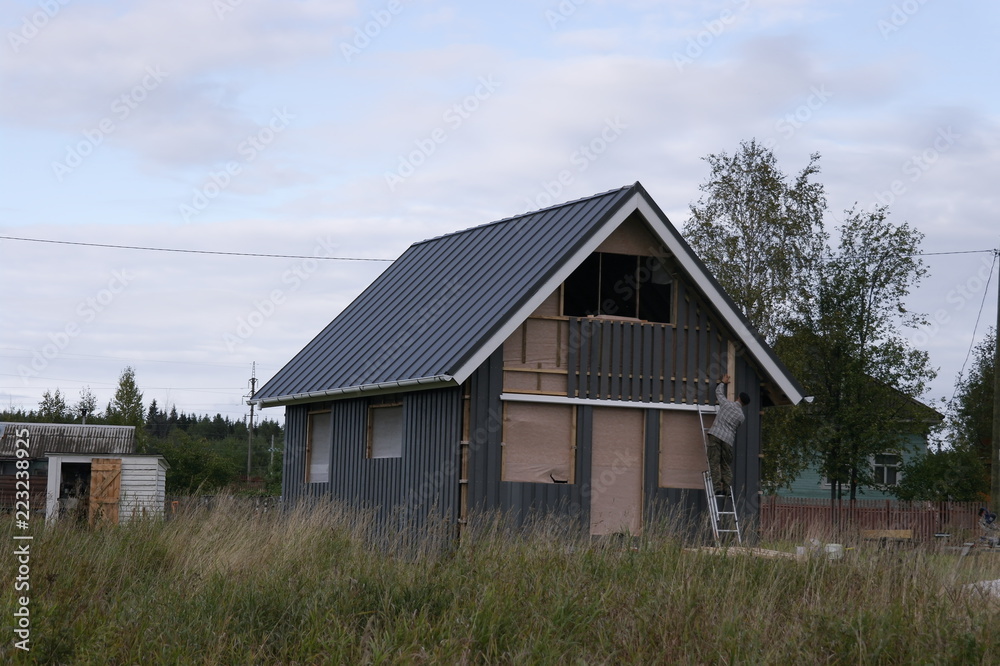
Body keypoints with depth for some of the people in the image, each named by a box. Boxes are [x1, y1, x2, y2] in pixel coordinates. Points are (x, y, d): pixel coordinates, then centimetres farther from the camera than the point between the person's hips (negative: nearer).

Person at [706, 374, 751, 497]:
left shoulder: (727, 403, 5)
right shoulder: (741, 416, 10)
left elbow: (718, 392, 21)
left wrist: (723, 382, 41)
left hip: (716, 434, -2)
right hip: (729, 439, 2)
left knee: (714, 463, -5)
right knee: (727, 465, 11)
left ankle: (718, 489, -14)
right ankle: (726, 490, 3)